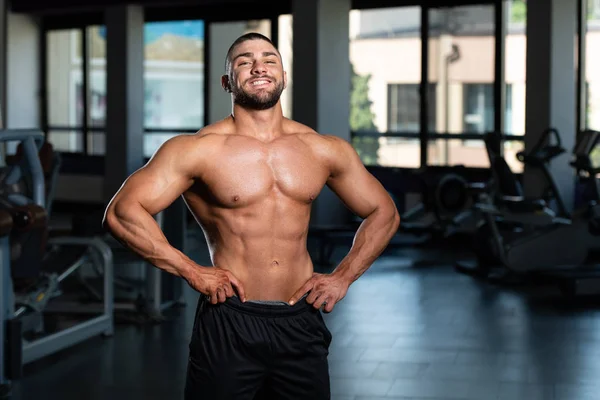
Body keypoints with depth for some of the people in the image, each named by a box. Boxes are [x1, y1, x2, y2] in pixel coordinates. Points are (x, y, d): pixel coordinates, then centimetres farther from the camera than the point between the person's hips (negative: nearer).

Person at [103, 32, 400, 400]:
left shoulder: (326, 151, 5)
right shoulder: (198, 150, -6)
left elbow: (384, 213, 16)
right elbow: (122, 213, -12)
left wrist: (343, 277, 5)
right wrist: (191, 272, -13)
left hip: (301, 323, 3)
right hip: (228, 324, -3)